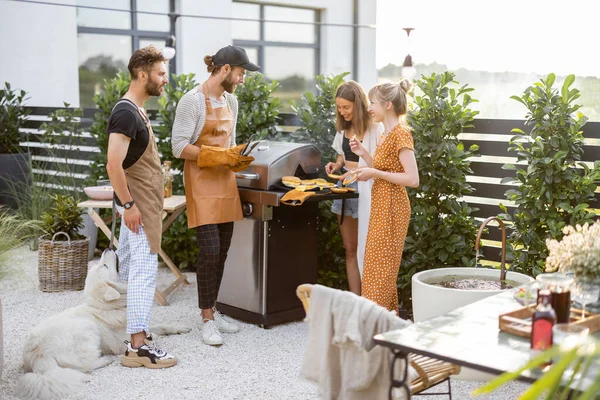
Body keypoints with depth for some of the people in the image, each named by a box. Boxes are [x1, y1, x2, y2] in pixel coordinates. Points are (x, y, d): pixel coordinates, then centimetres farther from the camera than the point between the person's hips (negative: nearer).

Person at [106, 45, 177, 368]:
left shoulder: (135, 110, 14)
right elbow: (113, 164, -26)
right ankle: (138, 346, -9)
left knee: (129, 268, 15)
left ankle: (130, 329, 25)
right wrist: (128, 204, -23)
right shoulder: (126, 113, -18)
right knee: (144, 269, -11)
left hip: (140, 201, 10)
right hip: (139, 203, -10)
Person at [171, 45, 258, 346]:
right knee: (210, 250, -11)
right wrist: (217, 156, -20)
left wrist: (236, 159, 1)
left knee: (222, 250, 8)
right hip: (201, 182, -7)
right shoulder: (192, 100, -12)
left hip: (225, 181, 8)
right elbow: (179, 146, -15)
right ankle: (207, 320, 0)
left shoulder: (231, 101, 12)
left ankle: (212, 310, 21)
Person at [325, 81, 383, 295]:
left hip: (364, 189, -7)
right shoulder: (344, 127, 9)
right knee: (350, 249, 9)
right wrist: (337, 165, 2)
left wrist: (358, 172, -24)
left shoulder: (375, 128, -13)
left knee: (364, 249, -2)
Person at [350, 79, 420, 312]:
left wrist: (374, 173, -20)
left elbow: (412, 179, -22)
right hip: (381, 206, 10)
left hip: (391, 208, -10)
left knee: (382, 267, -3)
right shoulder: (387, 133, 12)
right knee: (376, 266, 13)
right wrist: (364, 154, 7)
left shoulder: (401, 133, -16)